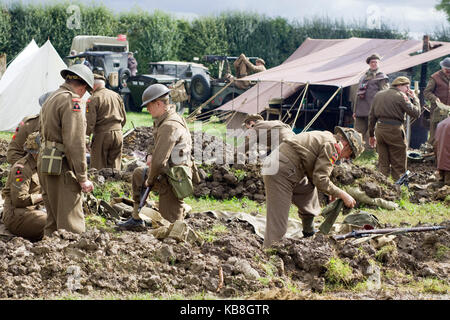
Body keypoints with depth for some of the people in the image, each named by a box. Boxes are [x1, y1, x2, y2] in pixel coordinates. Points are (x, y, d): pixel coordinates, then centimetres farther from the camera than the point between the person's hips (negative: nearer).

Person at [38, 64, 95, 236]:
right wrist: (82, 178, -15)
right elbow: (75, 143, -19)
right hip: (62, 169, -10)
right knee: (71, 224, -9)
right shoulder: (71, 101, -13)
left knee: (53, 221, 16)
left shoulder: (51, 99, 18)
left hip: (45, 164, 10)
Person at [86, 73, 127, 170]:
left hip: (101, 135, -6)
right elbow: (124, 118, 16)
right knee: (114, 167, 10)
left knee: (98, 168, 2)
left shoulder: (93, 99, -8)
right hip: (118, 134, 6)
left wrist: (86, 134, 3)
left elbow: (90, 122, -13)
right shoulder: (116, 96, 11)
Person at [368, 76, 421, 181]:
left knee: (383, 164, 13)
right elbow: (416, 113, -8)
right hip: (394, 130, -6)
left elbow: (372, 116, 16)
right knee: (398, 165, 2)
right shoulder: (400, 96, -6)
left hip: (380, 129, 6)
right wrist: (414, 98, 7)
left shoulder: (378, 95, 14)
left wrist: (371, 135, 21)